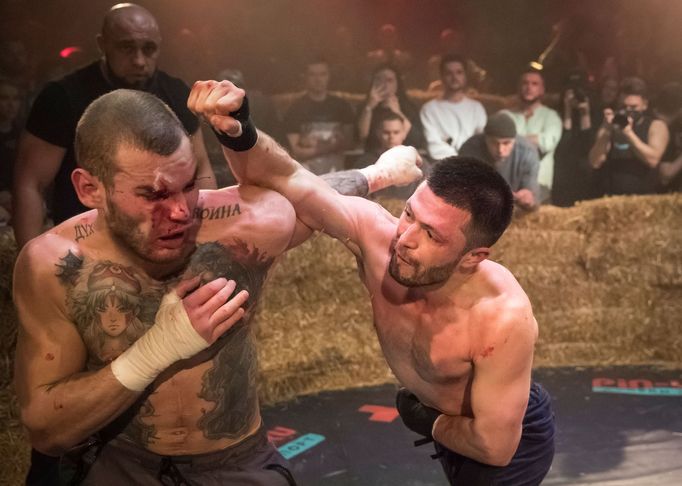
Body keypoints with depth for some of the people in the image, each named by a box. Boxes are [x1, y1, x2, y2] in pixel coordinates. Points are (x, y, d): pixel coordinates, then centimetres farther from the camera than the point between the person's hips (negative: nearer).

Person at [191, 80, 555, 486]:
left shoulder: (503, 319, -39)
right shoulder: (374, 232, -29)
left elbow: (494, 445, -28)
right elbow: (282, 177, -27)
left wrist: (427, 422, -12)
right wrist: (237, 130, -47)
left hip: (511, 438, -5)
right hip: (450, 421, 5)